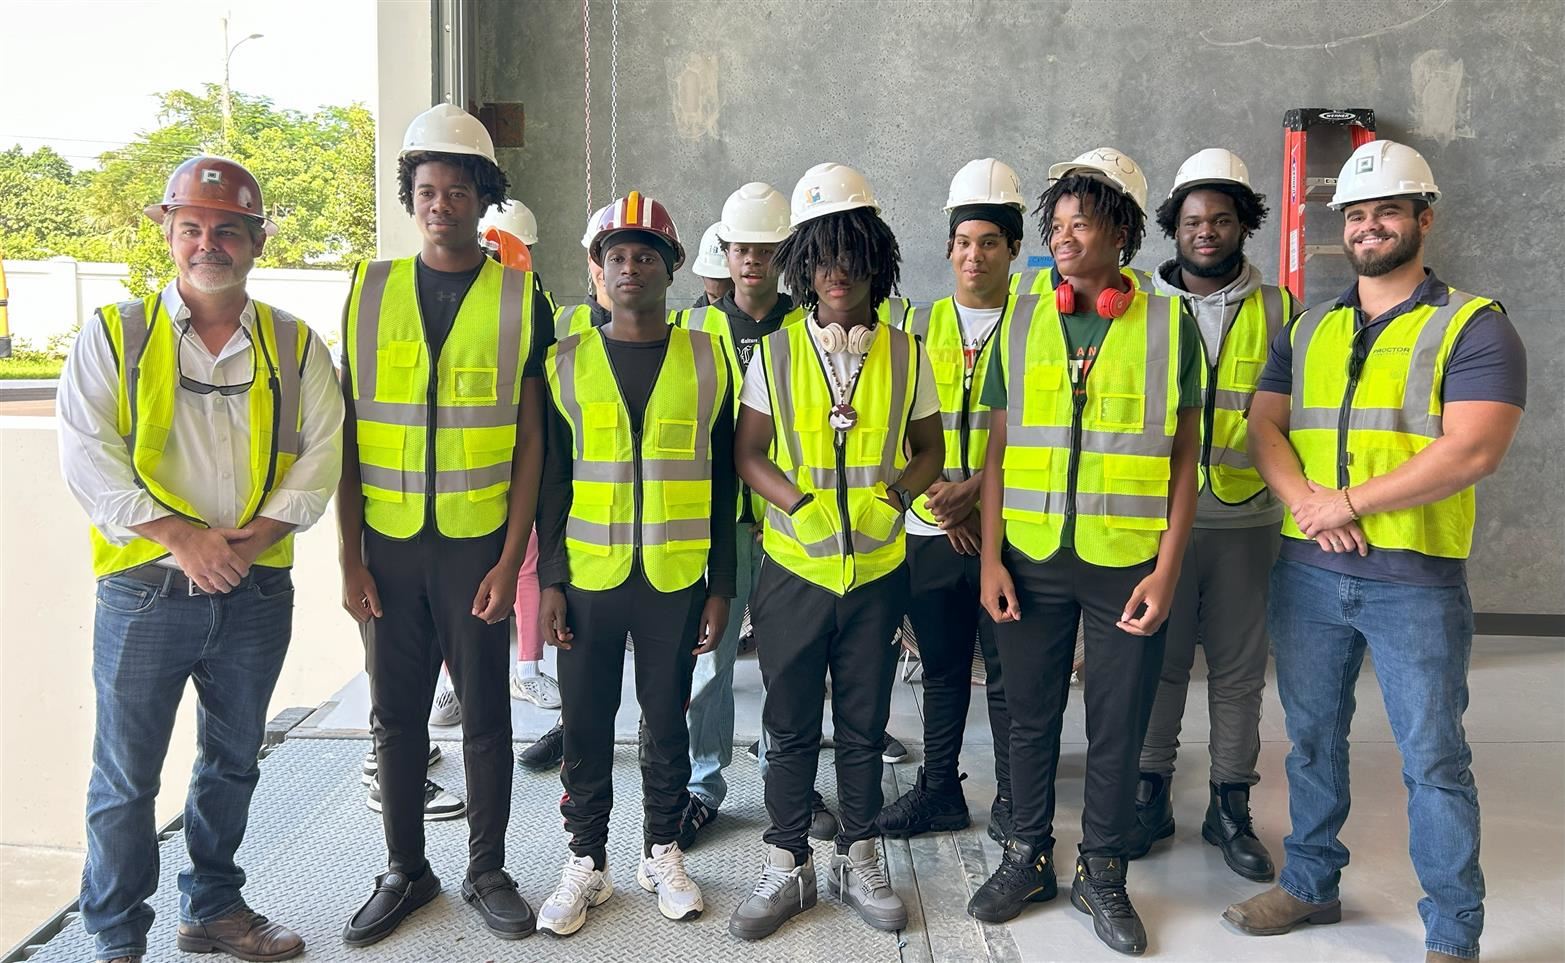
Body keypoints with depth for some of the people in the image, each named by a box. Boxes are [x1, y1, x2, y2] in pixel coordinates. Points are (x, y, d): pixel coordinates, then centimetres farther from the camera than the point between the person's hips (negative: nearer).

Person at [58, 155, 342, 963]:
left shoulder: (295, 344, 6)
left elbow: (320, 451, 1)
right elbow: (87, 454, -7)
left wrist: (257, 536, -13)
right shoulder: (115, 333, 1)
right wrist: (180, 537, -17)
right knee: (126, 775, 4)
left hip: (257, 593, 3)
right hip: (145, 590, -2)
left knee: (232, 761, 16)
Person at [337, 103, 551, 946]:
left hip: (477, 543, -2)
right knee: (396, 716, 11)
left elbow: (530, 440, -1)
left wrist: (511, 559, -7)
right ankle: (404, 870, 28)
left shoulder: (520, 298, 0)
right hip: (388, 545, 2)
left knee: (485, 716, 8)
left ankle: (487, 871, 25)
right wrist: (349, 556, -1)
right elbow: (349, 433, 4)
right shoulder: (371, 291, 5)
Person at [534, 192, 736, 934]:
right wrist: (550, 580, -1)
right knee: (586, 725, 9)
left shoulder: (709, 360, 1)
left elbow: (722, 483, 3)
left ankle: (663, 853, 28)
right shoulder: (567, 362, 3)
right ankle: (586, 861, 25)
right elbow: (552, 481, 4)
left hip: (677, 580, 0)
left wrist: (721, 586, 0)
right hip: (589, 579, 1)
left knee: (667, 720, 11)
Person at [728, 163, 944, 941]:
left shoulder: (905, 355, 1)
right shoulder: (775, 353, -1)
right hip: (795, 567, 0)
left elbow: (928, 450, 8)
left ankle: (858, 859, 28)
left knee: (864, 723, 12)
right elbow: (749, 453, 1)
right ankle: (787, 867, 23)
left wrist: (892, 496, -11)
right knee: (790, 724, 9)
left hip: (877, 569, 1)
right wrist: (799, 503, -14)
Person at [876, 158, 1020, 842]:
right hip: (931, 527, 3)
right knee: (941, 668, 14)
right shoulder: (924, 324, 10)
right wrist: (938, 493, -9)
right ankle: (938, 791, 27)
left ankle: (1012, 801, 18)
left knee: (1007, 671, 3)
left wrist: (977, 487, -18)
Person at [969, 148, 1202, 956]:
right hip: (1033, 557, 2)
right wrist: (990, 556, -1)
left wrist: (1167, 569, -7)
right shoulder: (1022, 323, 4)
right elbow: (999, 449, 5)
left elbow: (1184, 457, 0)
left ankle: (1102, 873, 27)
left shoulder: (1170, 324, -1)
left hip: (1127, 562, -1)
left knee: (1117, 726, 9)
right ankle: (1028, 855, 30)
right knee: (1030, 716, 12)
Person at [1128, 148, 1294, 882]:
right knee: (1158, 663, 8)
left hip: (1246, 519, 1)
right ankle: (1151, 794, 22)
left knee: (1239, 669, 8)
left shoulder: (1276, 311, 6)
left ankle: (1230, 806, 22)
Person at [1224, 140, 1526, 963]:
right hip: (1306, 572, 5)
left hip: (1416, 583, -4)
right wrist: (1305, 501, -14)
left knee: (1433, 760, 3)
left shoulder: (1473, 327, -4)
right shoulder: (1307, 330, 12)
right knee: (1311, 737, 15)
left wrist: (1348, 501, -16)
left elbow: (1472, 452, -17)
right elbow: (1263, 426, 5)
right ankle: (1310, 884, 32)